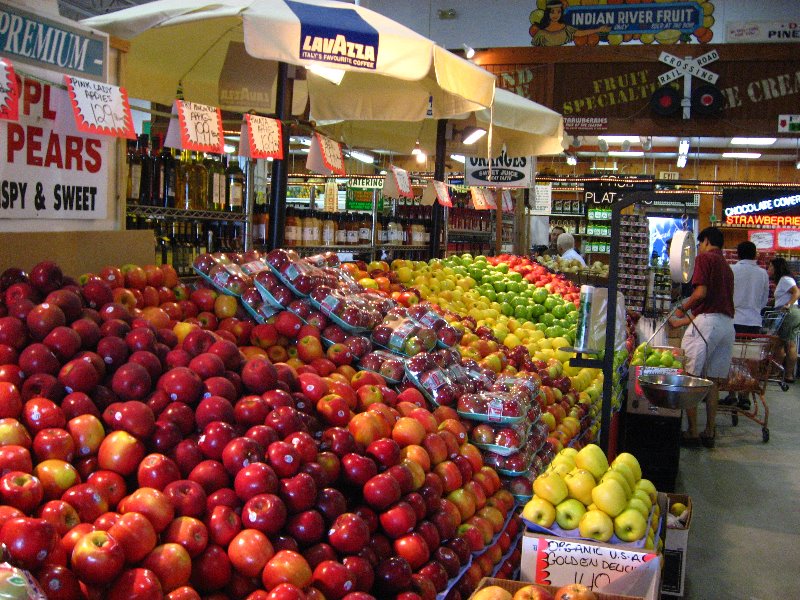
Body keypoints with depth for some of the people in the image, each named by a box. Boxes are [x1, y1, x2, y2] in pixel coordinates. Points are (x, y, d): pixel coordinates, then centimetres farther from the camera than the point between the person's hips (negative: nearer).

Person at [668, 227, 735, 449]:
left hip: (707, 321, -8)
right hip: (728, 324, 8)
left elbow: (701, 292, -15)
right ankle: (709, 433, 14)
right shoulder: (727, 267, 25)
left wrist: (682, 308, 3)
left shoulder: (704, 258, 0)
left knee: (691, 378, -3)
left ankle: (693, 433, -3)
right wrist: (681, 322, 32)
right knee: (713, 380, 12)